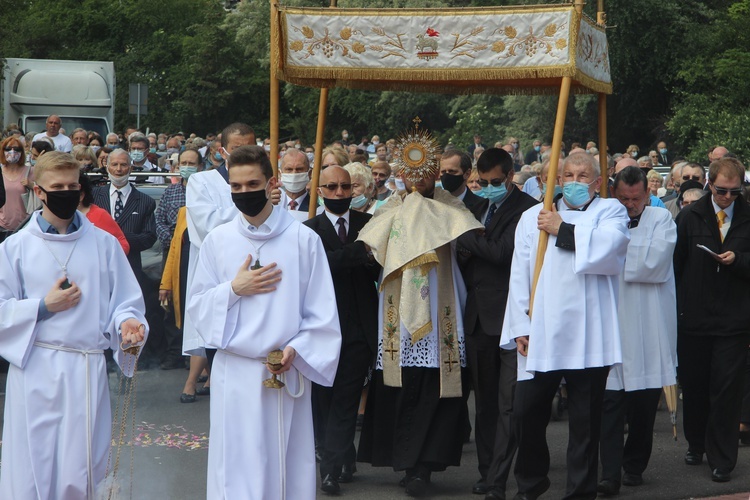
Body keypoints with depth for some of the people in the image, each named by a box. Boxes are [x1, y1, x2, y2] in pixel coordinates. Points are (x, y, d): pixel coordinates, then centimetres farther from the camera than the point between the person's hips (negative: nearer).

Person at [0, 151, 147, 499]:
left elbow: (125, 303, 7)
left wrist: (127, 323, -14)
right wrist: (43, 307, -9)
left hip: (87, 371, 1)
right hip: (34, 370, -1)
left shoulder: (104, 244, 8)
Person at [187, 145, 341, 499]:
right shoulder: (217, 240, 5)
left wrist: (295, 349, -13)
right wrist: (233, 289, -8)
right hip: (234, 373, 1)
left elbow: (322, 314, 0)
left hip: (286, 373, -1)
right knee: (235, 466, 0)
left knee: (286, 464, 3)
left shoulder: (303, 239, -1)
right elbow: (197, 307, 8)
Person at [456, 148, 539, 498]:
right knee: (485, 401, 13)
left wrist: (466, 238, -10)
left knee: (508, 403, -7)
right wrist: (464, 255, 5)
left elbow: (503, 252, -19)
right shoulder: (479, 208, 17)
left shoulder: (527, 208, -9)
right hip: (479, 317, 8)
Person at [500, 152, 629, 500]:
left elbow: (608, 248, -15)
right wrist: (521, 326, 0)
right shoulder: (534, 217, 13)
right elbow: (520, 273, 8)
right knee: (527, 412, 1)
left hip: (589, 337, -2)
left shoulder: (610, 211, 7)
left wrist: (562, 230, -8)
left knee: (585, 420, 4)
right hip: (540, 334, 2)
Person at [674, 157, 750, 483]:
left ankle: (722, 459, 7)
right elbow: (676, 263, 5)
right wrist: (676, 306, 2)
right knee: (694, 385, 12)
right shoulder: (690, 217, 2)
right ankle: (696, 444, 32)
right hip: (693, 317, 2)